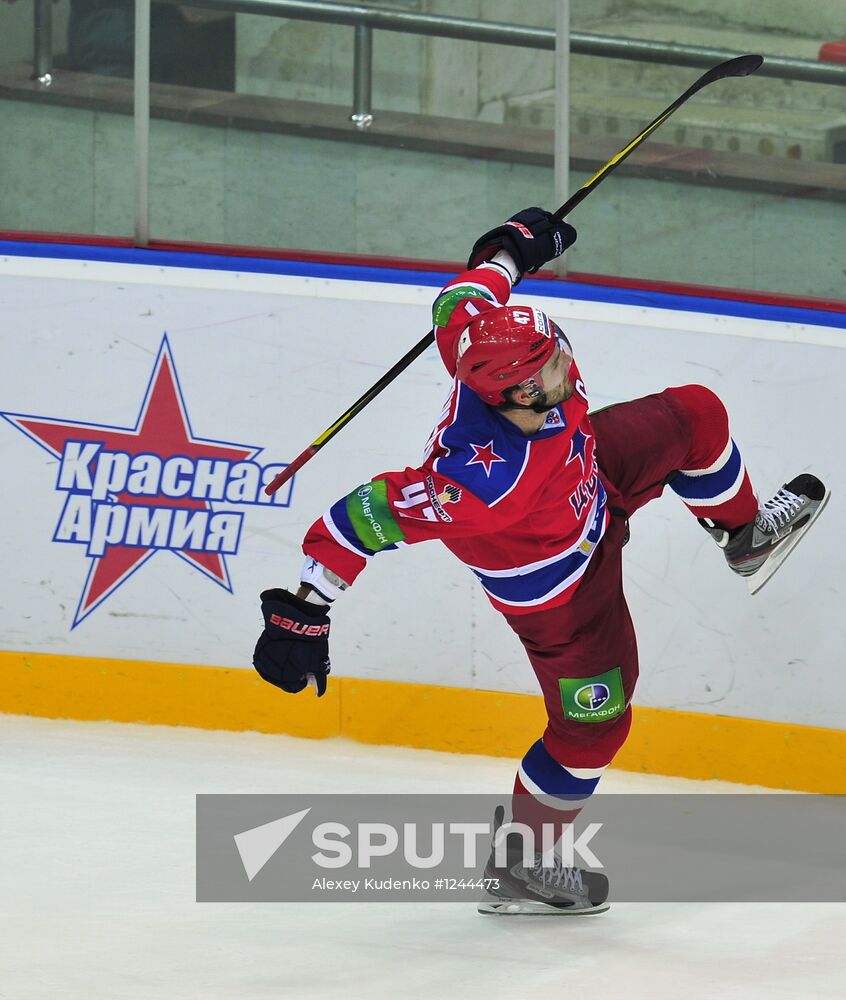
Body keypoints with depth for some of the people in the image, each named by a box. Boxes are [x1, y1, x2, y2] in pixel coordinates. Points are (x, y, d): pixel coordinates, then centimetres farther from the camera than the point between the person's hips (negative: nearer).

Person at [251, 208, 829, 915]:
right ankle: (520, 865, 30)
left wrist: (512, 248, 8)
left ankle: (745, 531, 45)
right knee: (593, 725, 7)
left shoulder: (493, 340, -33)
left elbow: (459, 301, -10)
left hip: (592, 481, 7)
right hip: (560, 593, -7)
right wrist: (304, 615, -41)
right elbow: (362, 518, -46)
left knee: (694, 415, 12)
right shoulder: (480, 484, -49)